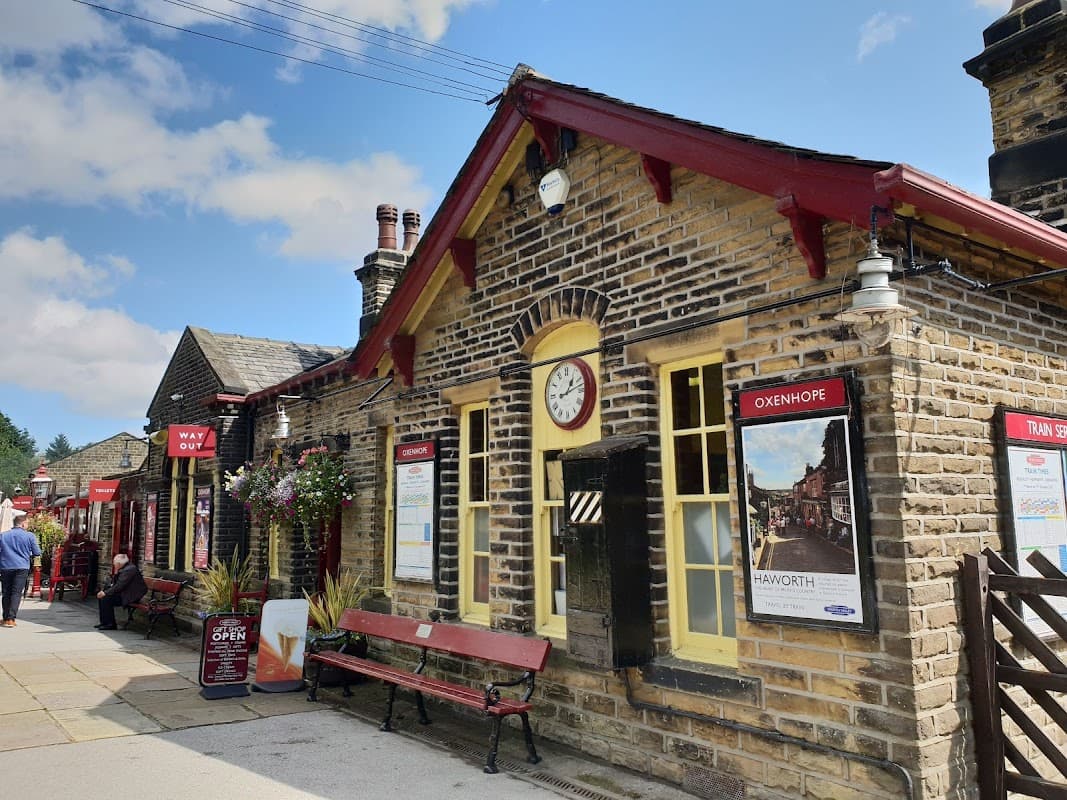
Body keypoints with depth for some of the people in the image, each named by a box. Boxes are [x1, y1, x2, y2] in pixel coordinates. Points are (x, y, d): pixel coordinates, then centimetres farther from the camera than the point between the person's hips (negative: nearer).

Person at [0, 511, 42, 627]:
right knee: (16, 593, -2)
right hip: (21, 567, -3)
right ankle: (11, 619, -11)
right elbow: (37, 552, 0)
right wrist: (29, 555, 21)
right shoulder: (29, 536, -2)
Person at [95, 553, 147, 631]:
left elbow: (119, 586, -25)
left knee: (106, 599, -20)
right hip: (125, 593, 11)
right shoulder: (123, 569, 13)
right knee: (101, 596, 10)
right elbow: (114, 583, 17)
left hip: (131, 596, -11)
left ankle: (111, 624, -10)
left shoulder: (129, 570, -21)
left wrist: (106, 593, -20)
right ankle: (104, 622, 13)